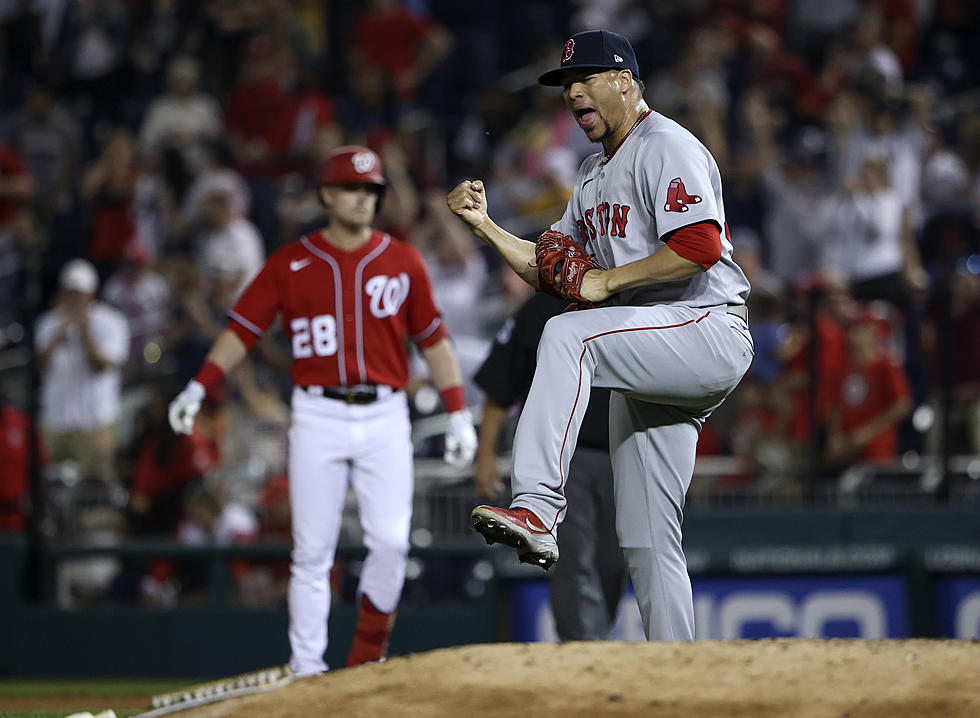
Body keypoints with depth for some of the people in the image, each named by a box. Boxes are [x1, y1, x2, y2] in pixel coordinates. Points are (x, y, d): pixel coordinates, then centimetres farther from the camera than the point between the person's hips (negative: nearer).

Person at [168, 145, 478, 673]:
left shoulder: (401, 262, 8)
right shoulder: (291, 264, 5)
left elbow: (433, 339, 12)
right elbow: (243, 328, 4)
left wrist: (458, 413, 7)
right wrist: (198, 387, -8)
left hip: (385, 416, 1)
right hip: (317, 417, -1)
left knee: (390, 541, -9)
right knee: (312, 550, -2)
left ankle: (370, 647, 12)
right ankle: (306, 667, 2)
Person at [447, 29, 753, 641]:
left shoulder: (667, 147, -7)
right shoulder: (594, 176, 22)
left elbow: (701, 247, -22)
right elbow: (549, 271, 24)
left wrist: (608, 281, -17)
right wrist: (484, 225, 11)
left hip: (711, 332, -10)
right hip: (652, 362, 10)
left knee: (568, 336, -32)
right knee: (646, 543, 6)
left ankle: (537, 508, -41)